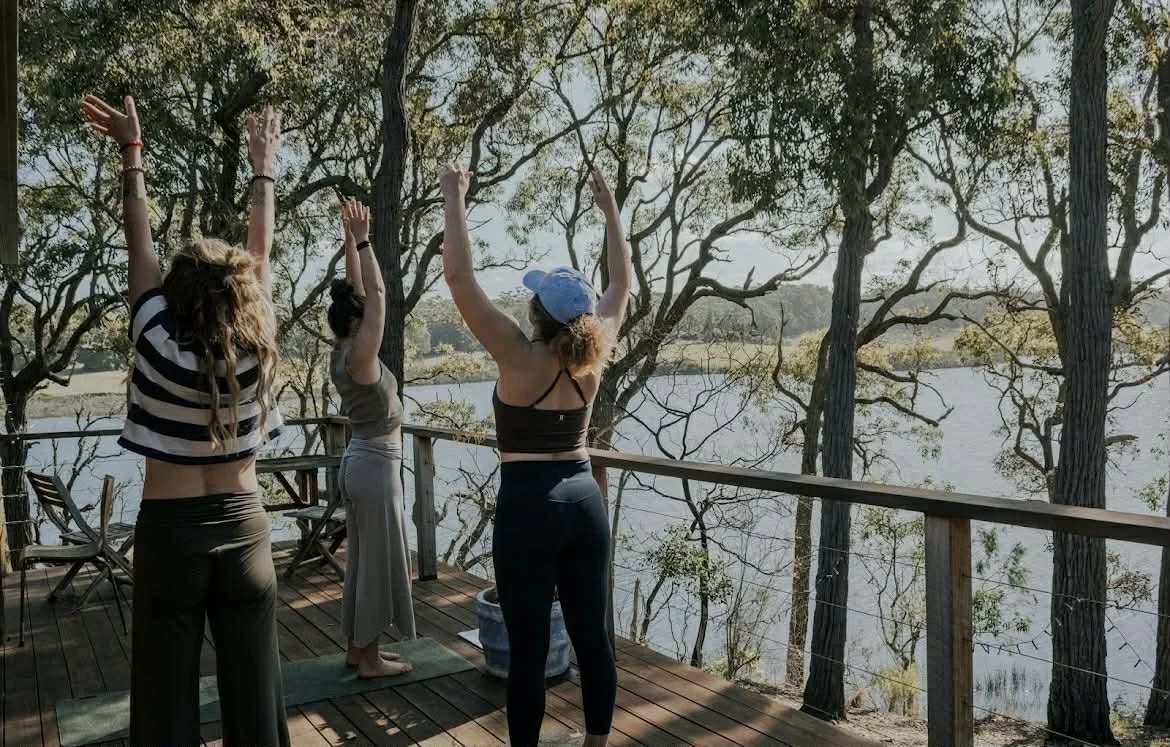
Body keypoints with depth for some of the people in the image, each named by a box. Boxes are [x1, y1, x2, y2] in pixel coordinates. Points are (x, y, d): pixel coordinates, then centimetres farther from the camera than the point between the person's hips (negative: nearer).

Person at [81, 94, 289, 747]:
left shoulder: (159, 342, -10)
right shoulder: (255, 347, -7)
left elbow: (139, 241, -2)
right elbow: (260, 254, 4)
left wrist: (132, 153, 8)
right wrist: (265, 169, 16)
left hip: (170, 528, -1)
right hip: (243, 524, 2)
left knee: (168, 683, 9)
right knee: (253, 677, 10)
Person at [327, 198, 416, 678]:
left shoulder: (342, 354, 6)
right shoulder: (358, 357, -17)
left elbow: (359, 293, 10)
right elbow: (377, 294, -22)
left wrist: (351, 240, 10)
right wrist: (362, 241, -19)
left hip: (360, 461, 10)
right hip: (376, 465, -10)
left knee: (361, 557, 15)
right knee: (377, 559, -1)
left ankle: (356, 647, 25)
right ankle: (370, 659, 9)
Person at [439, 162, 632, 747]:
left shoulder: (520, 359, -14)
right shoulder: (595, 357, -1)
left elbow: (458, 277, -17)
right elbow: (621, 284, 13)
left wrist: (455, 201, -10)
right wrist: (610, 210, 19)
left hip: (528, 507, -5)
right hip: (584, 501, 6)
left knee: (528, 648, 4)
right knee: (592, 636, 14)